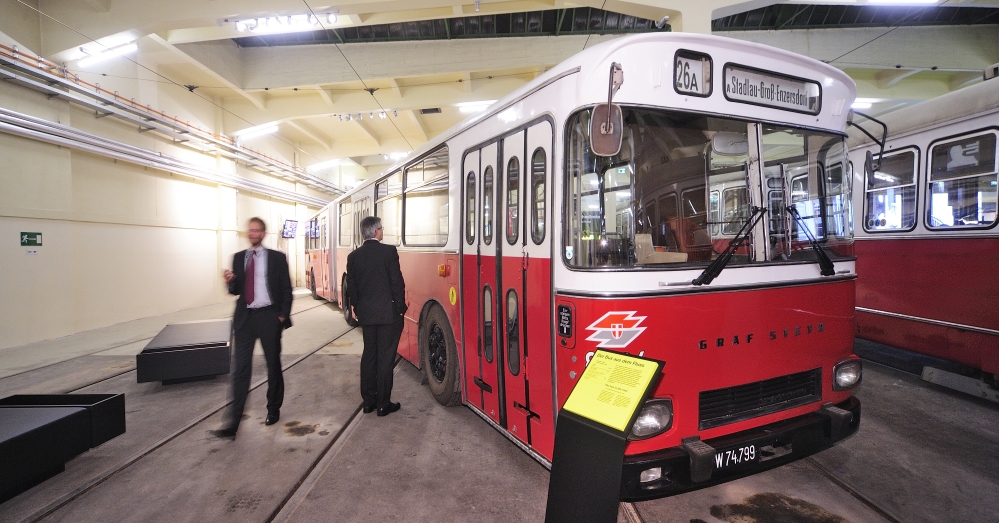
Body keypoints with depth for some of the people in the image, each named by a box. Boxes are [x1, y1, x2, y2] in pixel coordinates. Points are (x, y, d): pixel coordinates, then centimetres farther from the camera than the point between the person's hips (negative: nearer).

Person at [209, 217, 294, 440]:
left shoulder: (277, 258, -2)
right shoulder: (238, 258, 9)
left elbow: (286, 290, -1)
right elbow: (236, 290, 12)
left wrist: (283, 315, -8)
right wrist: (230, 282, -10)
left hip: (268, 317, -2)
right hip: (244, 318, 3)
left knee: (273, 365, 11)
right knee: (240, 369, -1)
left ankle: (273, 410, 30)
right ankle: (231, 424, 1)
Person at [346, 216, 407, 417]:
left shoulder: (353, 256, 3)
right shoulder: (389, 251, -11)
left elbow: (351, 286, 7)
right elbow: (397, 282, -12)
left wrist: (357, 307, 18)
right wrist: (400, 307, -2)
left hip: (365, 314, 5)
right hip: (388, 313, -5)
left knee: (368, 355, 15)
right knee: (385, 358, 2)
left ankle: (368, 400, 23)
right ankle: (383, 404, 9)